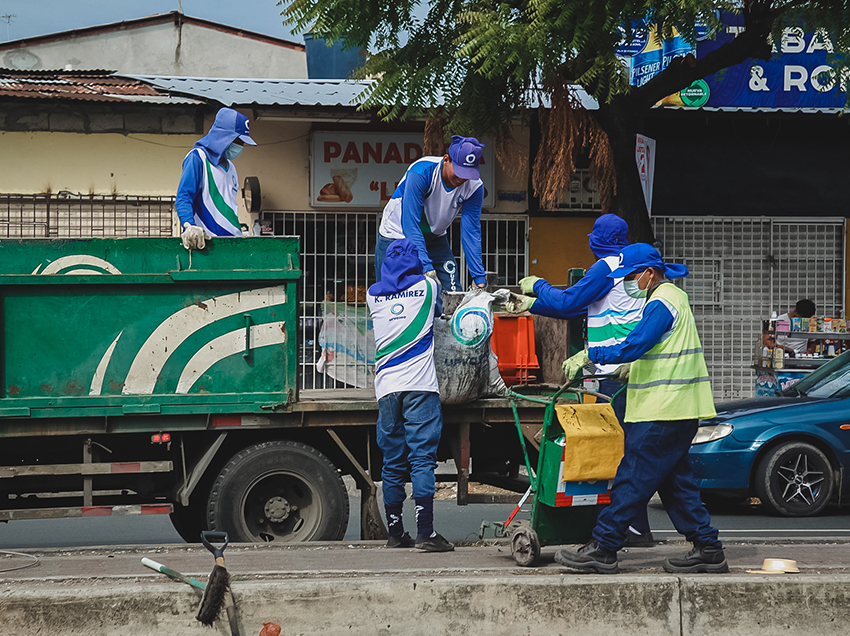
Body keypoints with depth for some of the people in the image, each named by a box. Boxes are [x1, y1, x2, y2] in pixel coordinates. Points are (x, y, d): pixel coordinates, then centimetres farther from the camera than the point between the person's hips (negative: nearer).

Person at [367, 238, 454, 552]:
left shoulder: (374, 294, 12)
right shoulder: (427, 286, 7)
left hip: (387, 386, 3)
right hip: (420, 385, -3)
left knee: (392, 464, 7)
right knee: (422, 458, -8)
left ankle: (395, 533, 11)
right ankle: (425, 533, -17)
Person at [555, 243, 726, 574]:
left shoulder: (662, 303, -14)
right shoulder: (673, 297, 19)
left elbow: (634, 346, -22)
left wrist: (589, 356, -17)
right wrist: (632, 369, 16)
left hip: (663, 412, -10)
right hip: (678, 410, 10)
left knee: (633, 479, -9)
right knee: (674, 481, 12)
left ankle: (602, 549, -8)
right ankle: (707, 549, 11)